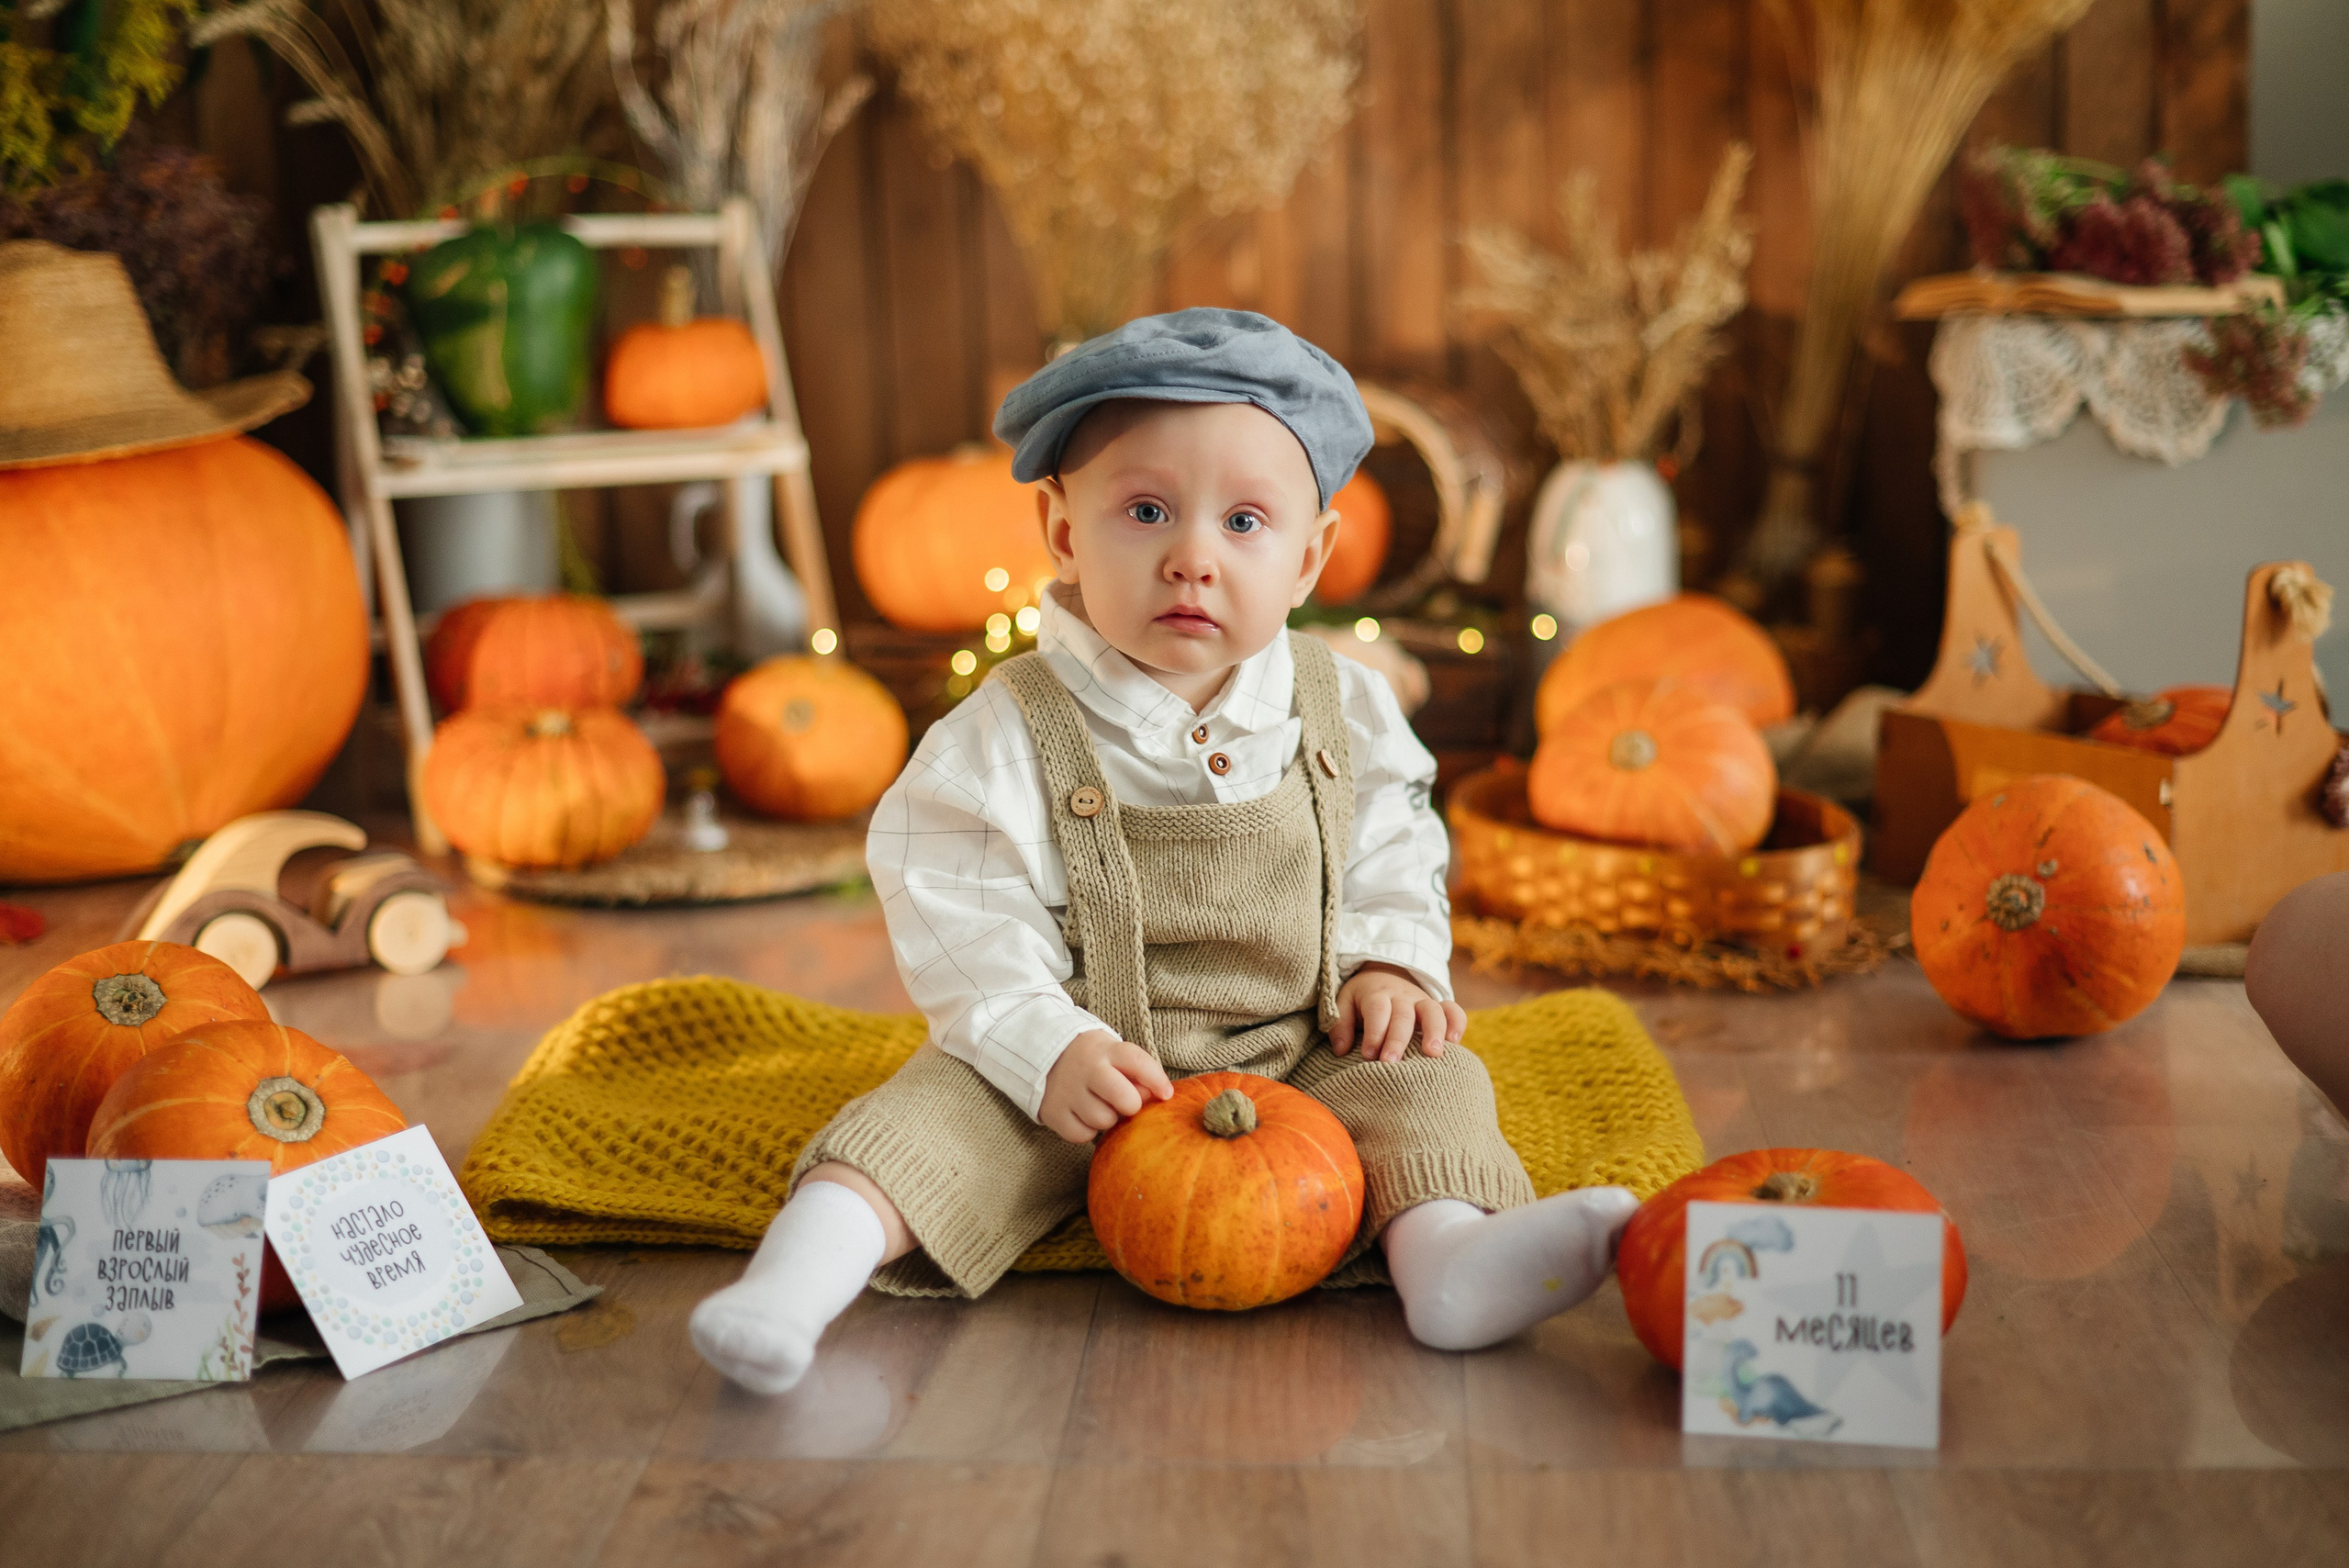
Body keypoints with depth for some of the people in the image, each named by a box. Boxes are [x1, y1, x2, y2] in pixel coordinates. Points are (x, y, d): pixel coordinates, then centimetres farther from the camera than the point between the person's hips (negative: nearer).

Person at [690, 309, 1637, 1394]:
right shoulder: (1012, 734, -11)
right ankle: (819, 1249, -37)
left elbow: (1392, 857, 13)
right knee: (951, 1102, -24)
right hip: (1088, 1075, -2)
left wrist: (1389, 965, -5)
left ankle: (1443, 1245, -40)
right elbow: (961, 923, -14)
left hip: (1303, 1061, 3)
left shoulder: (1344, 714, 1)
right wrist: (1047, 1050, -26)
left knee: (1426, 1078, -18)